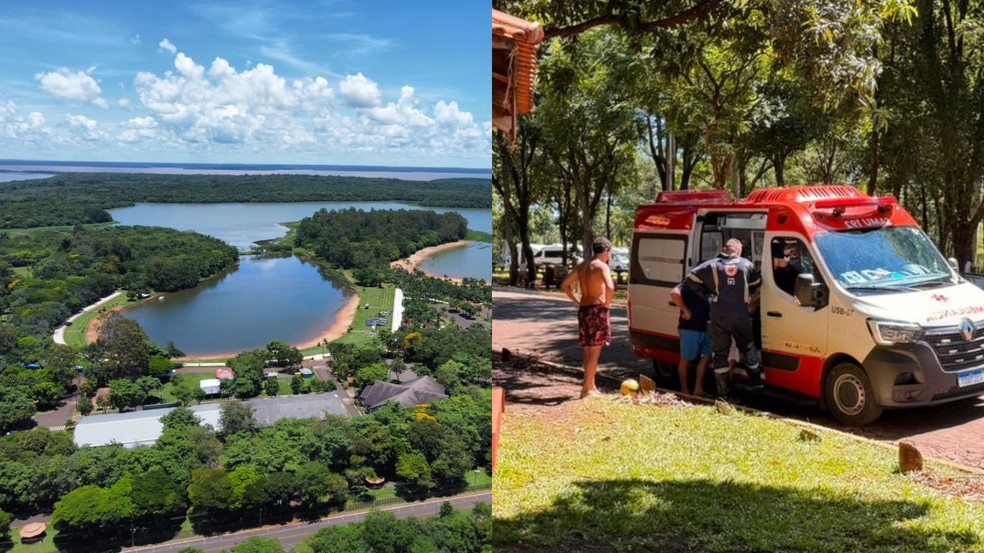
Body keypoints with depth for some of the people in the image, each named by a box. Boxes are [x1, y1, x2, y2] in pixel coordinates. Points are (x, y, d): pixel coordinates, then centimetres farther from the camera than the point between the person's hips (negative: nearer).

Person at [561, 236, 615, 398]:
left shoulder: (581, 266, 12)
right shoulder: (602, 266, -10)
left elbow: (565, 284, 16)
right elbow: (610, 287, -26)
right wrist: (607, 303, -12)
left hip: (583, 310, 7)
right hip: (597, 310, -7)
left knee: (589, 352, 15)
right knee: (594, 352, -2)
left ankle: (591, 387, 24)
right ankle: (586, 389, -1)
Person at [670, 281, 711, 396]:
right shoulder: (689, 285, -10)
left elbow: (706, 307, 24)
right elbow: (674, 293, -29)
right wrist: (686, 310, -23)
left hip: (704, 327, 8)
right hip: (690, 328, -8)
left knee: (706, 357, 10)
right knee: (686, 360, 3)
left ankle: (698, 389, 17)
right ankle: (685, 391, 13)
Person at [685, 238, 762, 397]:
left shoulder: (711, 265, 2)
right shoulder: (746, 264, 8)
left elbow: (691, 278, -1)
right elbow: (756, 283, 20)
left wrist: (706, 295, 10)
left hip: (719, 314, -1)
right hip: (741, 313, 1)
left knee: (720, 351, 8)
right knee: (748, 348, 18)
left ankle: (722, 388, 9)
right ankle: (756, 381, 25)